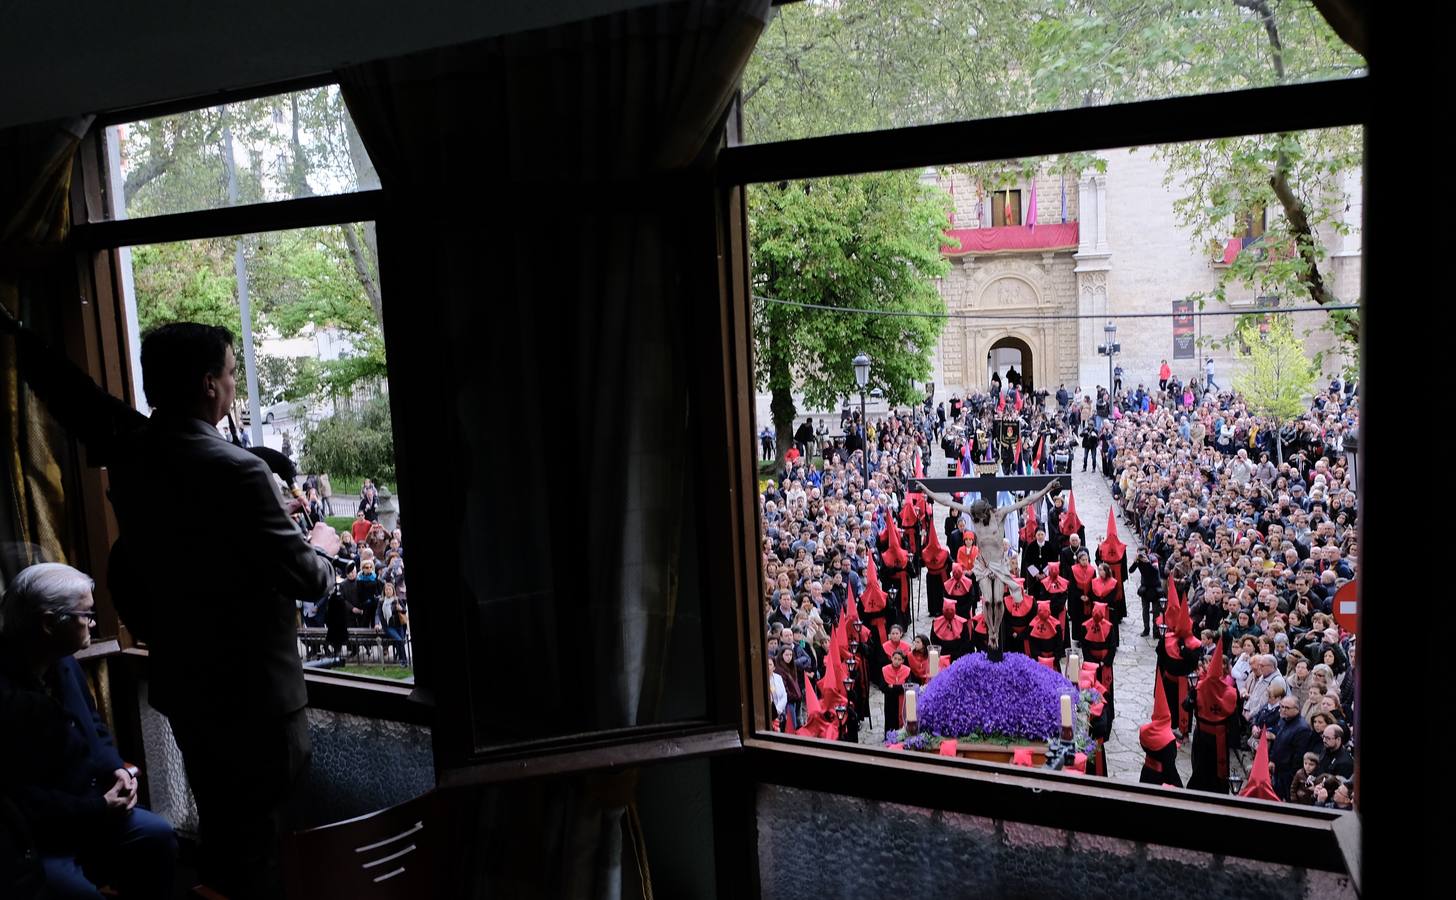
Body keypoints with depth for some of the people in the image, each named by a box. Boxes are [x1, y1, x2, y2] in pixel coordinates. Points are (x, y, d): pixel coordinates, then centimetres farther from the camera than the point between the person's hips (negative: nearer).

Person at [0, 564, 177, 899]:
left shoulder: (63, 662, 5)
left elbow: (94, 727, 18)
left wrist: (115, 768, -2)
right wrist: (96, 808, -21)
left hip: (87, 809, 8)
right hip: (31, 839, -8)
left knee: (158, 835, 0)